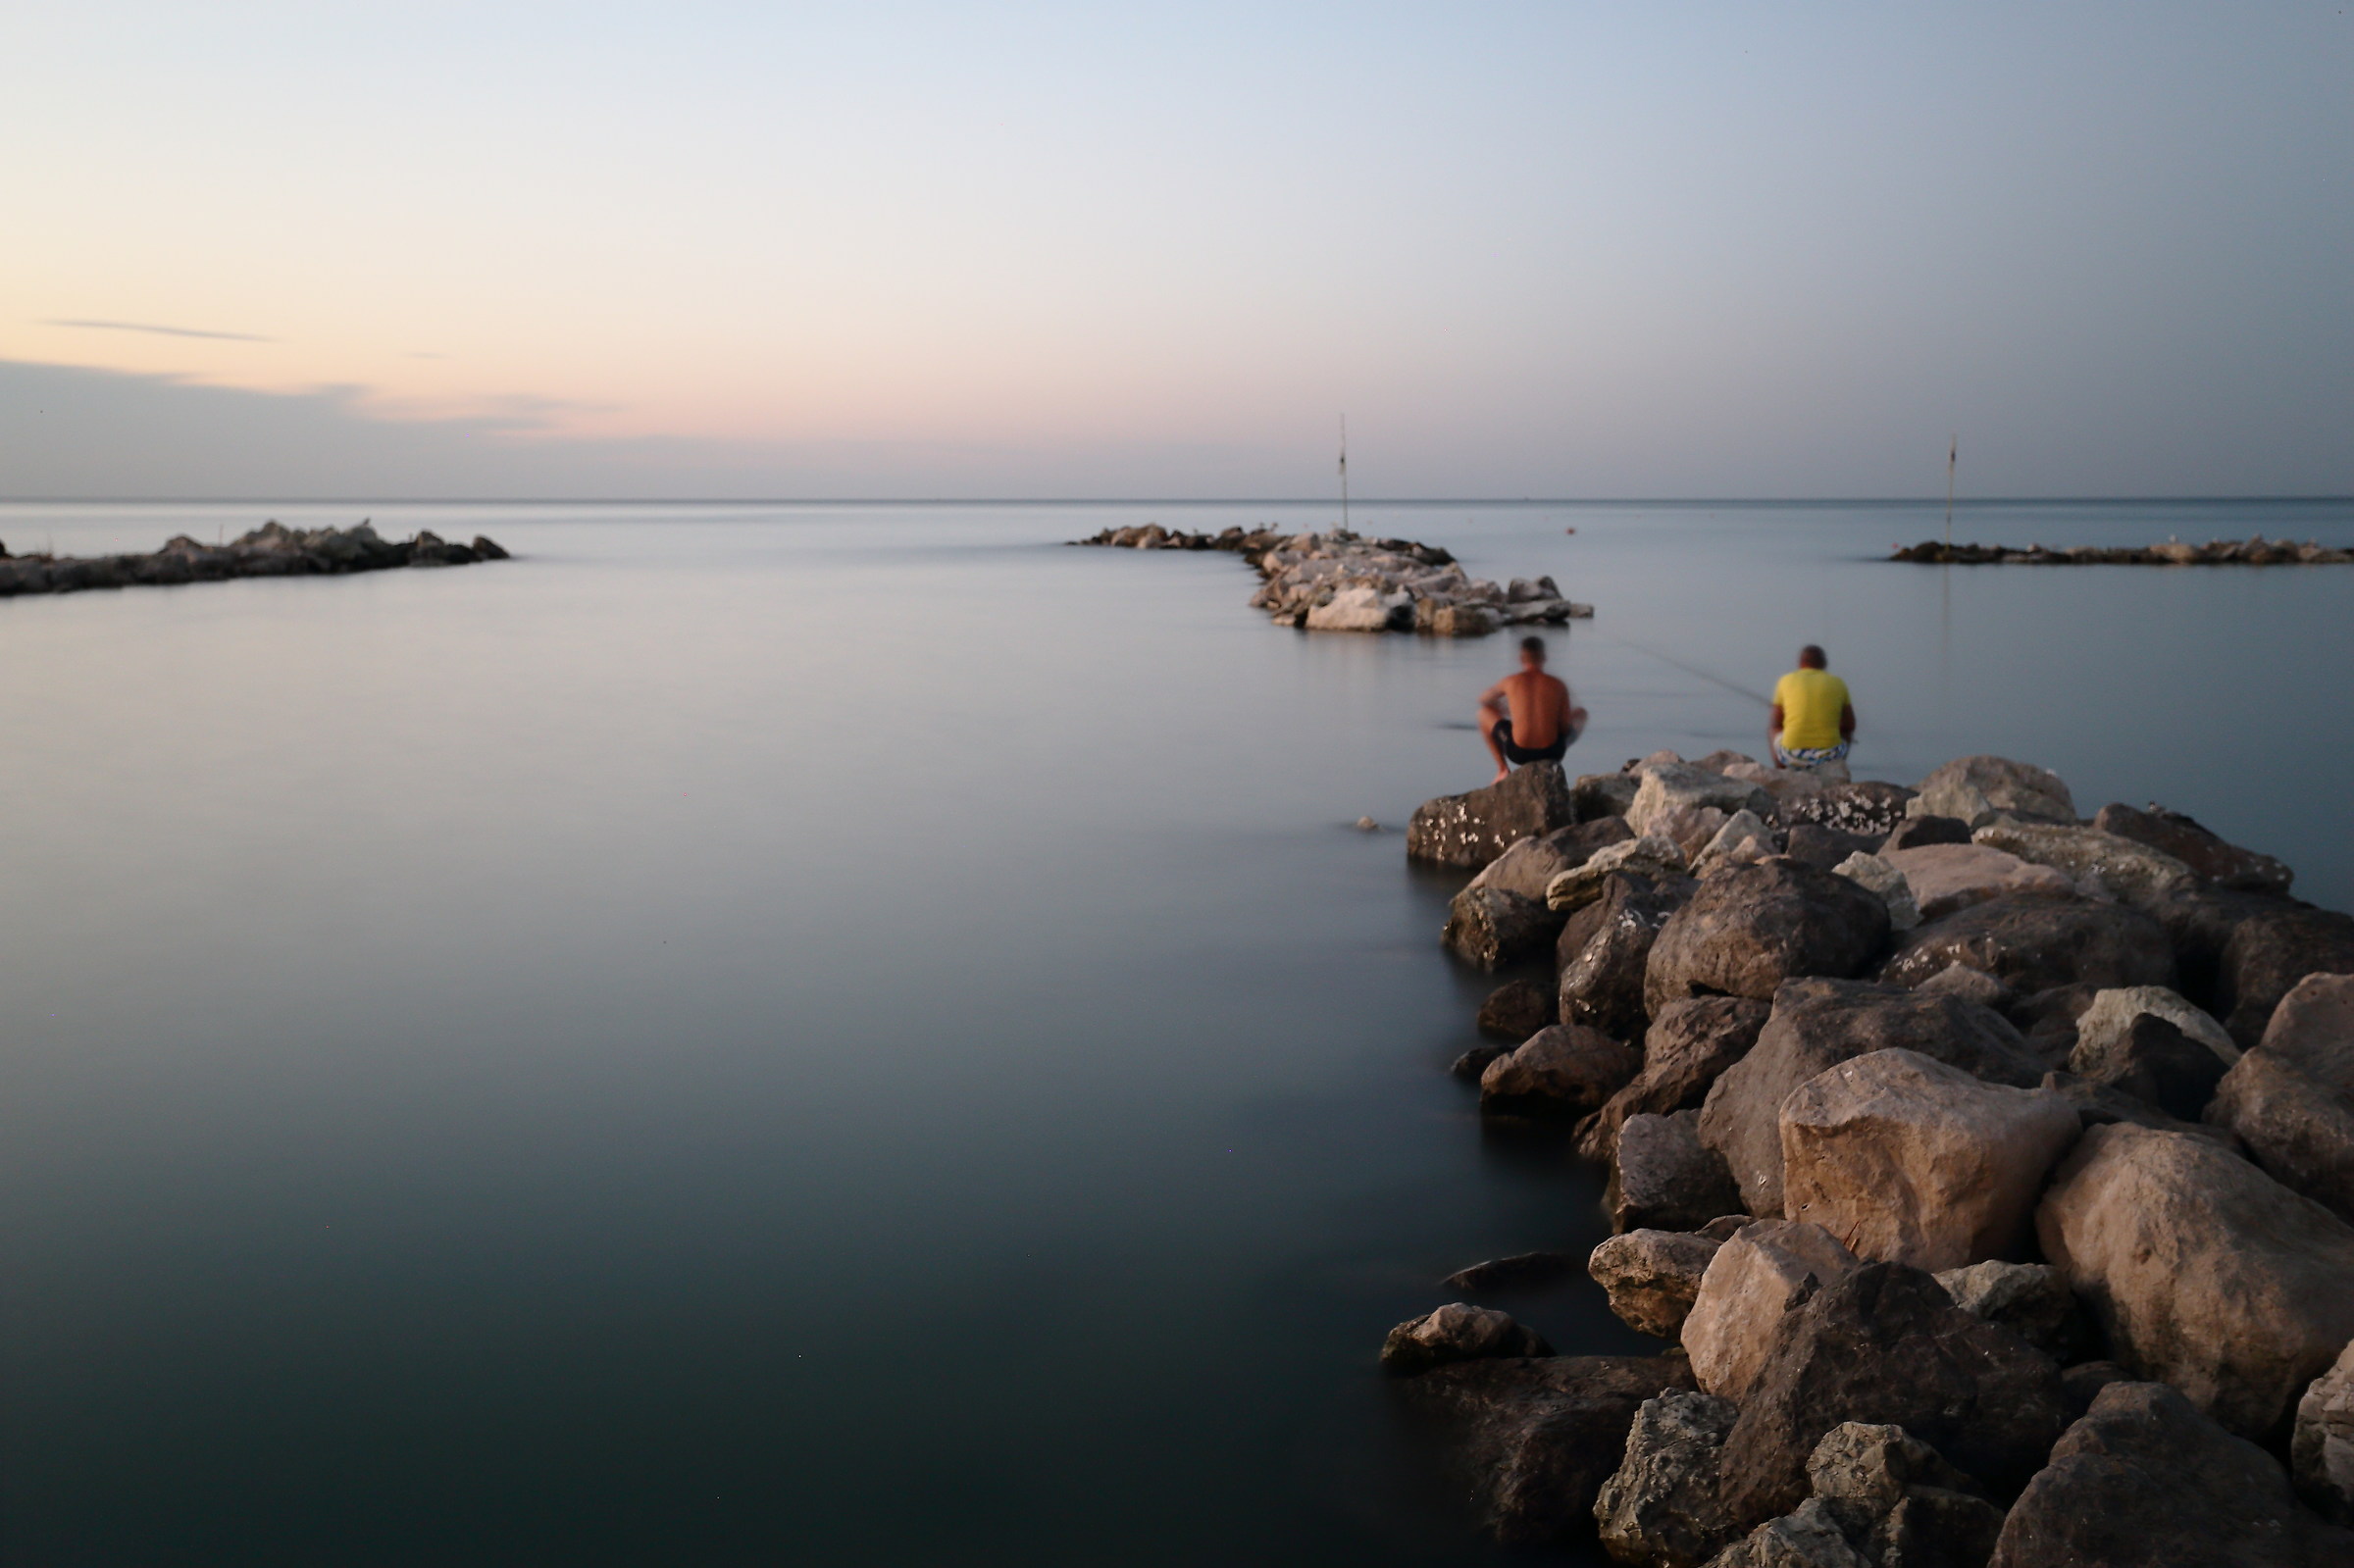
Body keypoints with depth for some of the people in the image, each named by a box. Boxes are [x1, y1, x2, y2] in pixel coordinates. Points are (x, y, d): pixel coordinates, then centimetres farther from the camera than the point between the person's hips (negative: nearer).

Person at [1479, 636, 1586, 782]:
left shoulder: (1510, 681, 1)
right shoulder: (1558, 685, 0)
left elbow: (1482, 700, 20)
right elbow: (1566, 727, 2)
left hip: (1518, 753, 0)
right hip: (1551, 752, 0)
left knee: (1484, 712, 25)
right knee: (1580, 713, 28)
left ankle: (1503, 769, 19)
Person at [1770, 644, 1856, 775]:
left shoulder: (1786, 681, 6)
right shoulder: (1837, 683, 7)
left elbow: (1776, 724, 12)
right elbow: (1850, 725, 14)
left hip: (1792, 755, -1)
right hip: (1828, 754, 1)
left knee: (1771, 729, 32)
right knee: (1846, 733, 35)